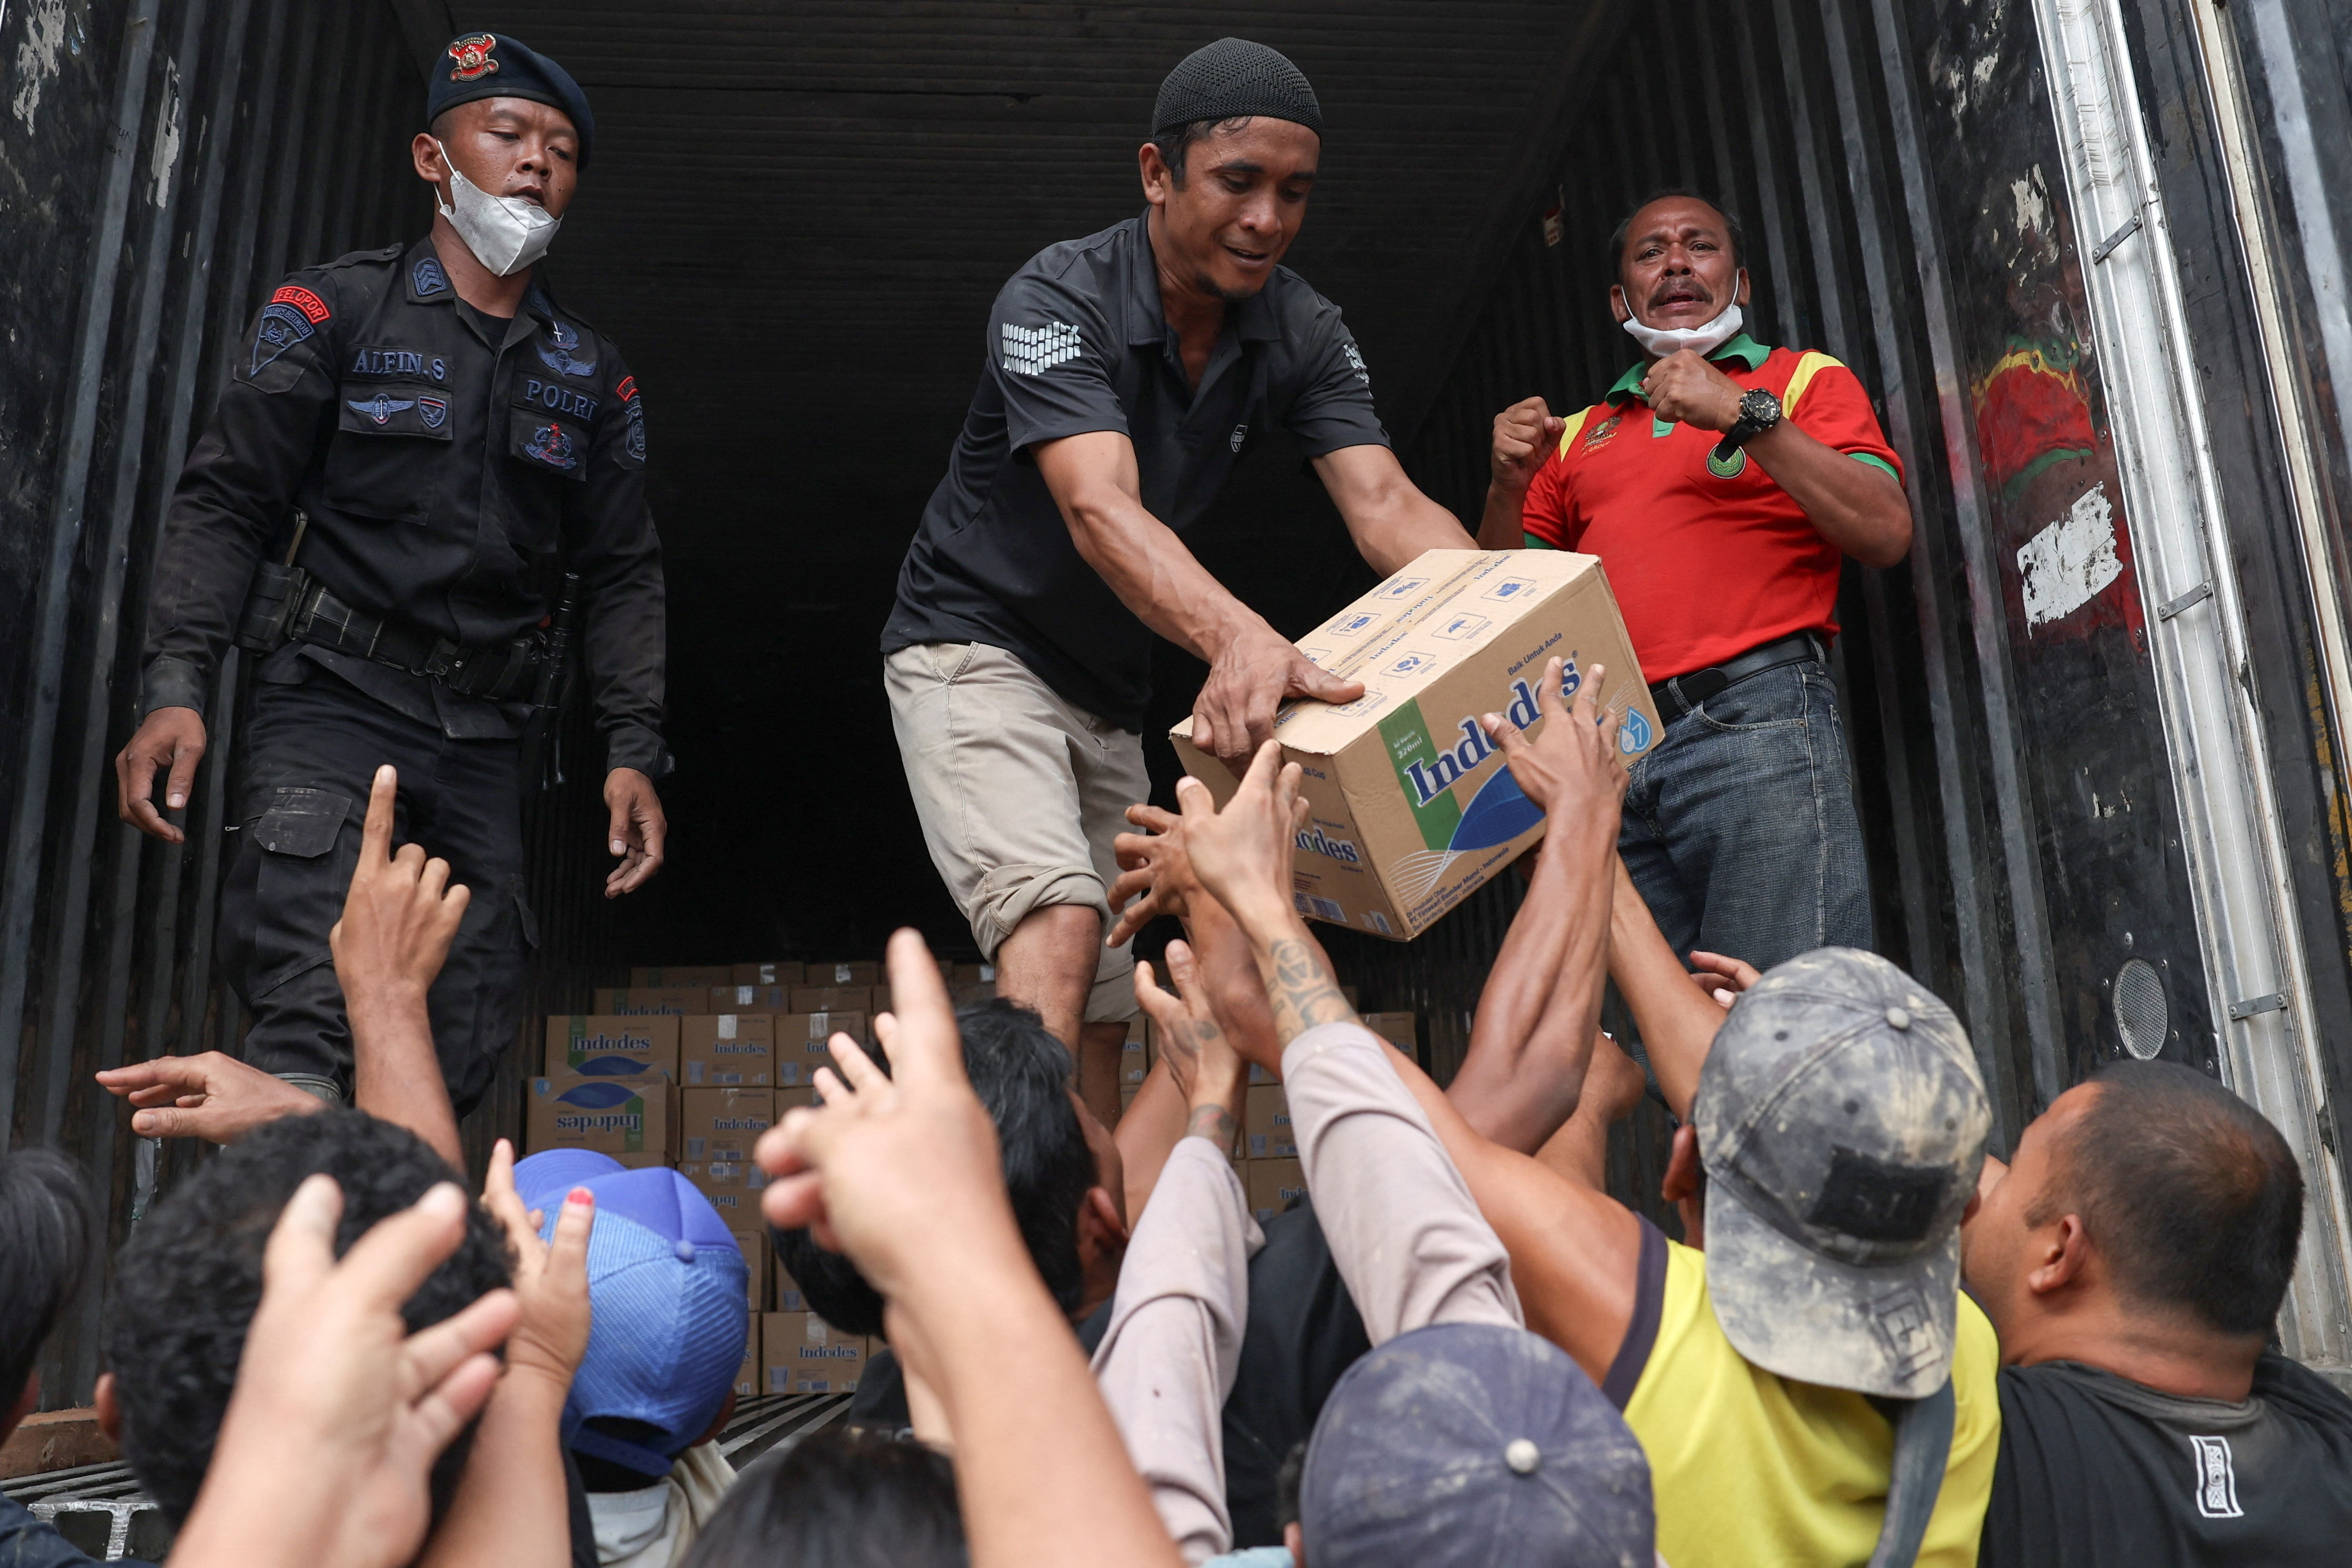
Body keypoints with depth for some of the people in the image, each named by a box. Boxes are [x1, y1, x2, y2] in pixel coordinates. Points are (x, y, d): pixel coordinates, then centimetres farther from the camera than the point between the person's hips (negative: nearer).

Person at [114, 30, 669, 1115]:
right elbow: (225, 500, -1)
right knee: (309, 1018, -19)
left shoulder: (592, 374, 14)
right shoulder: (332, 311, 4)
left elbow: (620, 574, 12)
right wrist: (176, 683, -14)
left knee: (462, 1055, 0)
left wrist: (633, 749, 1)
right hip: (332, 700, -3)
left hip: (483, 738, 4)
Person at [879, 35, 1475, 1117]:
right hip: (977, 647, -6)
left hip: (1111, 687, 6)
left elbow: (1386, 506, -17)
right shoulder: (1056, 300, -21)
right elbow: (1101, 510, -38)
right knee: (1057, 925, -28)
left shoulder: (1303, 335, -5)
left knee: (1102, 1014, 9)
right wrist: (1234, 635, -57)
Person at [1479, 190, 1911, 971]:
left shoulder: (1805, 379, 15)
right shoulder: (1581, 436, 25)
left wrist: (1746, 414, -6)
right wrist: (1509, 486, 3)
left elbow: (1887, 533, -1)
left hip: (1753, 723, -3)